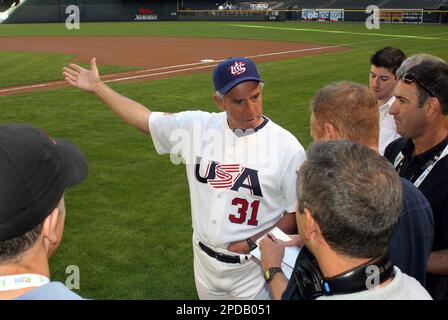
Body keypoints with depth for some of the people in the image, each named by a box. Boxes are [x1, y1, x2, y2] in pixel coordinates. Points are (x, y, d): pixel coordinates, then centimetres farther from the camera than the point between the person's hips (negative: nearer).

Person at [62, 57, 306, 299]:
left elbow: (297, 214, -11)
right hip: (205, 262, 4)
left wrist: (250, 244, -18)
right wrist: (98, 87, 12)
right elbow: (144, 118, 8)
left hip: (254, 269, -4)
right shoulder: (198, 128, -5)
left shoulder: (286, 146, -17)